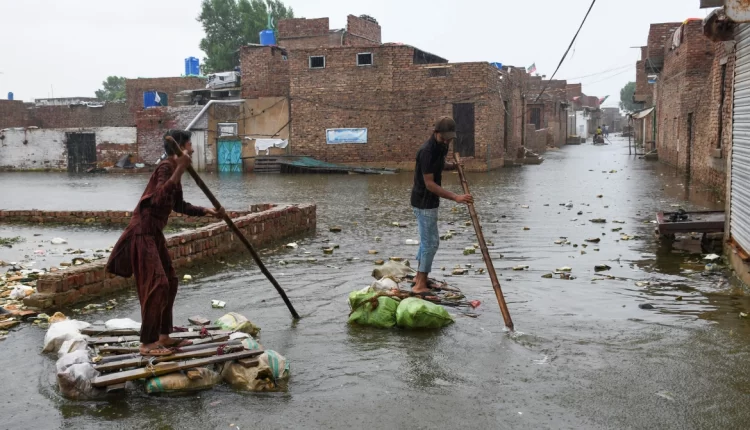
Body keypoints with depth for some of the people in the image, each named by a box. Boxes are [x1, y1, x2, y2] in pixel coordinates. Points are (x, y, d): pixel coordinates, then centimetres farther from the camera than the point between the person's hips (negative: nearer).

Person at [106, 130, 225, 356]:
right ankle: (147, 343, -4)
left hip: (154, 233, 10)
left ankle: (163, 336, 22)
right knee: (156, 284, -11)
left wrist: (208, 211, 18)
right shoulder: (166, 167, -16)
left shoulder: (173, 168, 14)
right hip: (143, 232, -10)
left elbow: (179, 205, 24)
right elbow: (160, 199, -34)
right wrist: (180, 170, -38)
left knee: (169, 281, 14)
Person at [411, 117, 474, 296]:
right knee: (431, 242, -7)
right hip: (424, 202, -10)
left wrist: (453, 165, 3)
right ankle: (420, 285, -2)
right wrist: (455, 197, -33)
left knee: (427, 240, 18)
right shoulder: (427, 151, -24)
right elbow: (429, 184, -27)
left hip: (428, 201, 10)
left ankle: (419, 278, 29)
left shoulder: (441, 147, 4)